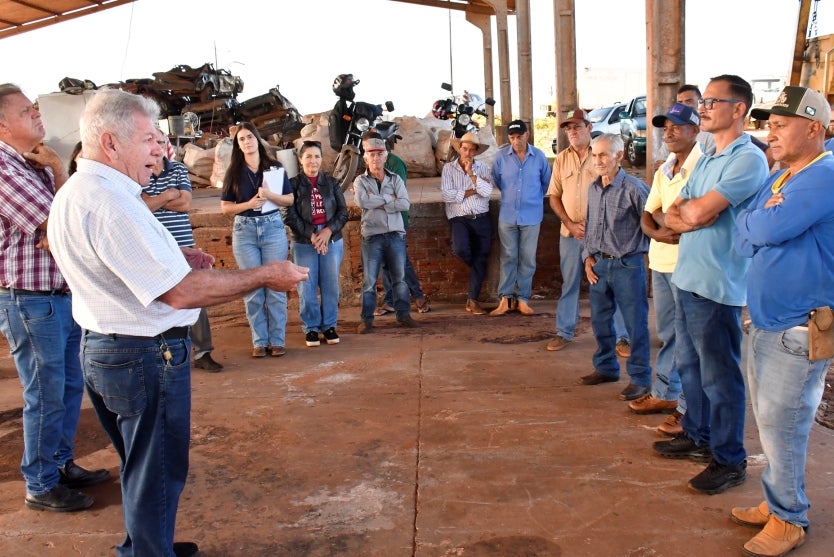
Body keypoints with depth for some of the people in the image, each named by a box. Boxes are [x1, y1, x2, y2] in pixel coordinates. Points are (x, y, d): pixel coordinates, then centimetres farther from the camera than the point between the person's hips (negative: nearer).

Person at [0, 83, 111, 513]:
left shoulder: (35, 165, 13)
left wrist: (57, 169, -10)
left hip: (64, 296, 9)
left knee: (71, 387, 17)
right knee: (46, 397, 2)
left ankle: (61, 463, 34)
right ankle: (41, 486, 18)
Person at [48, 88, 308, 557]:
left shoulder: (72, 193, 8)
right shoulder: (110, 202, -26)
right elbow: (179, 291, -29)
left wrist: (173, 255, 8)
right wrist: (265, 276, -22)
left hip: (100, 347, 11)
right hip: (145, 356, -11)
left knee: (142, 466, 26)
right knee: (158, 472, 8)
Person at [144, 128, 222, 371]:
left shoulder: (179, 169, 9)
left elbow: (186, 204, -2)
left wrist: (153, 201, -4)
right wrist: (168, 195, -7)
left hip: (183, 243, 2)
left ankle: (202, 352, 8)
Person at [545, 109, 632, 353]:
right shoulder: (561, 159, 7)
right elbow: (554, 196, 8)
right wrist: (570, 224, -5)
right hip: (570, 233, 3)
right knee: (569, 285, 12)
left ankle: (622, 337, 11)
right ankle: (564, 332, 24)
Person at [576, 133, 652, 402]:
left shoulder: (633, 188, -13)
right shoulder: (593, 188, 9)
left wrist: (645, 254, -7)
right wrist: (588, 256, 9)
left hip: (627, 265, -7)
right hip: (599, 263, 7)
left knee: (635, 324, 2)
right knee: (600, 320, 16)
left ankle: (640, 378, 13)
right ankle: (606, 368, 33)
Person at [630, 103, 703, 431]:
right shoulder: (663, 171, 15)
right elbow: (646, 218, 12)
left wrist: (663, 215, -7)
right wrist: (659, 232, -9)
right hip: (660, 261, 8)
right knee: (667, 333, 16)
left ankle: (689, 408, 8)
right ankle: (665, 394, 28)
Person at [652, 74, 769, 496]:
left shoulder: (748, 159, -14)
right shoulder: (706, 160, 15)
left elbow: (699, 212, -22)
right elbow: (671, 216, 10)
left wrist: (685, 207, -1)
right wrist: (691, 217, -11)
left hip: (717, 286, -9)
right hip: (686, 278, 9)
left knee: (719, 376, 2)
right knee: (689, 365, 19)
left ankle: (729, 460, 16)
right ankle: (697, 436, 36)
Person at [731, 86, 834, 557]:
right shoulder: (779, 178, 14)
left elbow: (769, 228, -25)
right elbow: (743, 242, 9)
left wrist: (753, 221, -4)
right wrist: (764, 225, -11)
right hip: (765, 320, 9)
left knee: (782, 426, 0)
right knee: (770, 421, 16)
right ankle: (776, 502, 30)